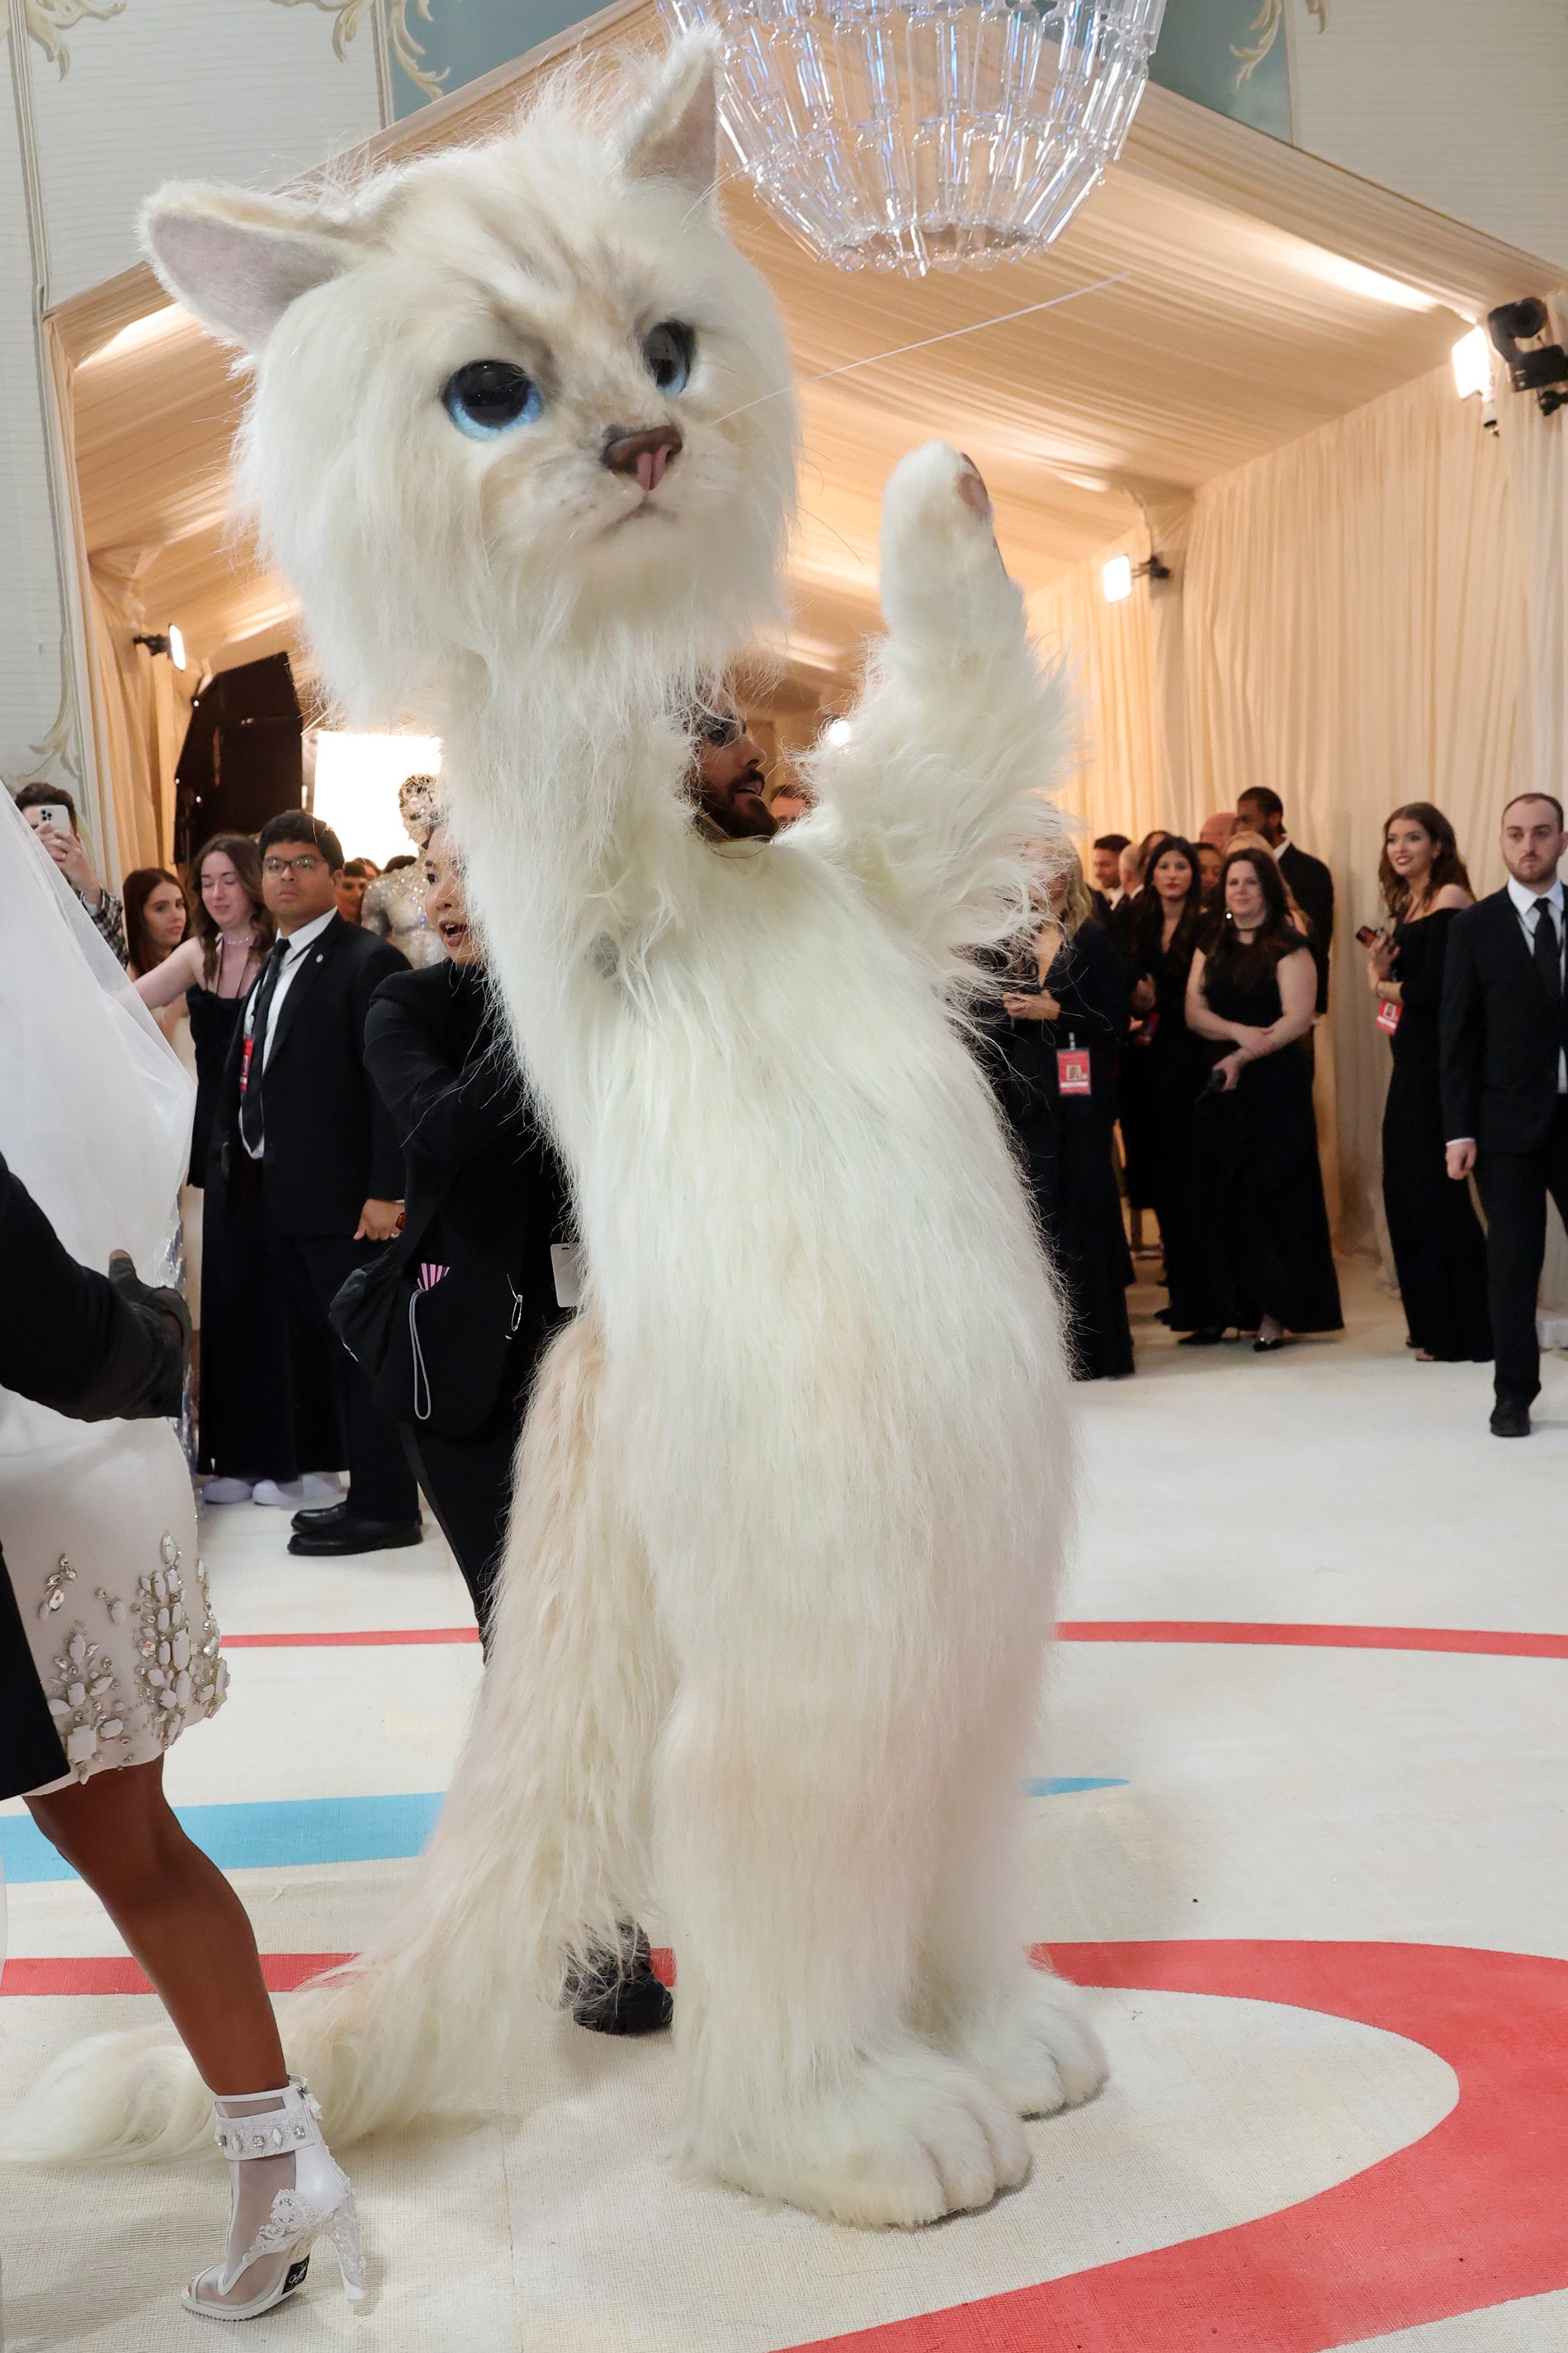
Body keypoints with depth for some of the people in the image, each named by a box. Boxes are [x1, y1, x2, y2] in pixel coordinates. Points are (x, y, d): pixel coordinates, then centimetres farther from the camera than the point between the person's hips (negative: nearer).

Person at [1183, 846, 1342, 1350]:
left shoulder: (1288, 947, -2)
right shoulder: (1211, 949, 15)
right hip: (1220, 1083, 5)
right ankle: (1220, 1310, 7)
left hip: (1275, 1085, -5)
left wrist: (1243, 1057, -16)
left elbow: (1298, 1018, -11)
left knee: (1270, 1191, -4)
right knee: (1219, 1194, 3)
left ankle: (1274, 1312, 0)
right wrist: (1237, 1031, -13)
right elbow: (1194, 1011, 5)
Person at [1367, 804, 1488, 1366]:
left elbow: (1435, 988, -19)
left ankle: (1466, 1335, 4)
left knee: (1435, 1191, -5)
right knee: (1405, 1188, 11)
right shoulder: (1406, 907, 16)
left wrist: (1385, 987, -2)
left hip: (1440, 1061, -9)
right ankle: (1433, 1324, 21)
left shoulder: (1450, 898, -11)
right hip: (1410, 1060, 9)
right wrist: (1380, 973, -6)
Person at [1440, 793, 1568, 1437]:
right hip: (1509, 1118, -1)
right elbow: (1458, 1034, 0)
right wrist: (1459, 1130, -6)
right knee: (1513, 1261, 2)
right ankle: (1514, 1394, 12)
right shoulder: (1475, 927, 2)